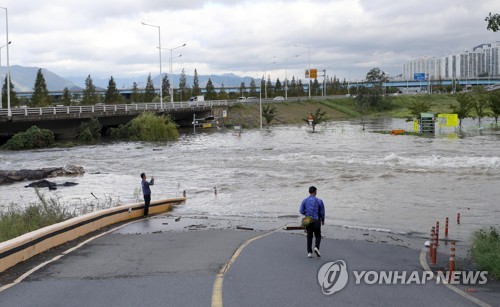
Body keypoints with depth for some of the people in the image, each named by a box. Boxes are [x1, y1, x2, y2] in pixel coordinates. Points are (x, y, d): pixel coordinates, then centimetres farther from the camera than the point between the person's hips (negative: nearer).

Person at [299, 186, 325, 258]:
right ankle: (316, 247, -13)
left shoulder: (305, 201, 0)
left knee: (309, 237, 12)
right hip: (316, 221, -2)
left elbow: (301, 211, -1)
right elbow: (322, 212, -3)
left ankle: (309, 252, 5)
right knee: (318, 236, 12)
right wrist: (323, 220, 13)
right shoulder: (319, 201, -6)